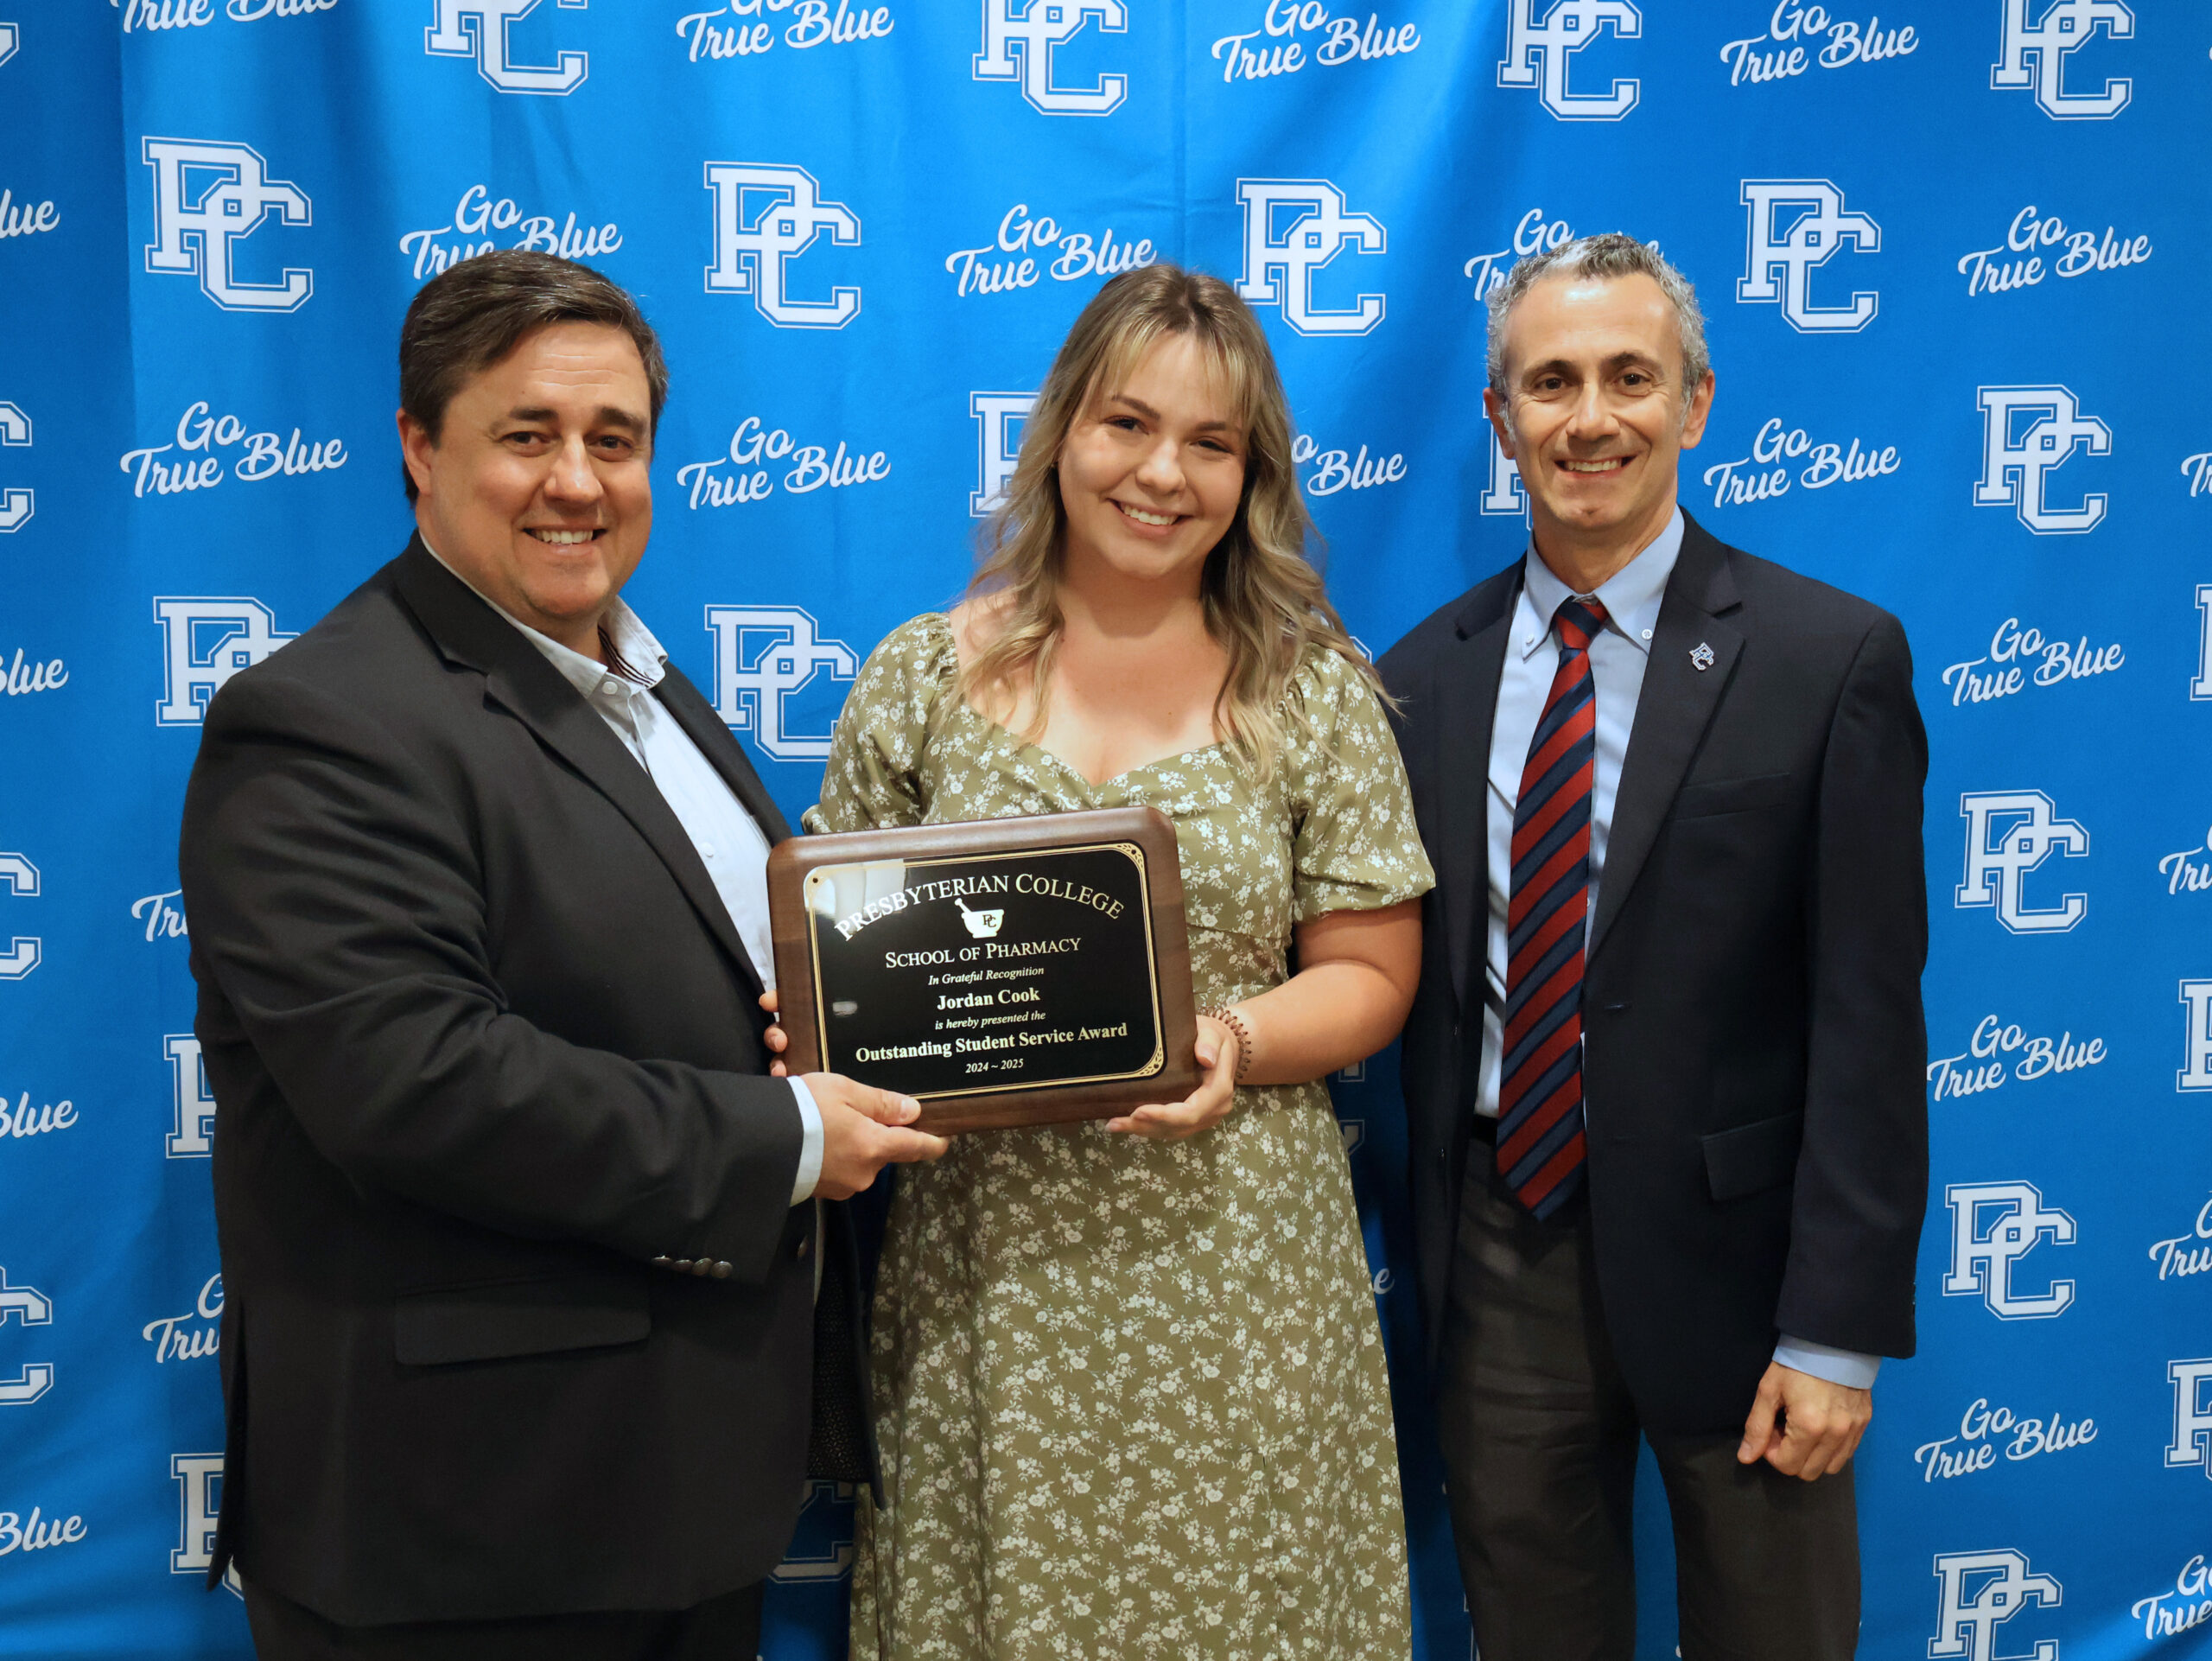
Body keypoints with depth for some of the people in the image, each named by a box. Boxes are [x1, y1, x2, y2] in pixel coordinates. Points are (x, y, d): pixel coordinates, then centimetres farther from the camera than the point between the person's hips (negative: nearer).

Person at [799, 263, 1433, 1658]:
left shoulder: (1315, 690, 1)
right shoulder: (922, 678, 3)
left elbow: (1370, 974, 3)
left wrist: (1236, 1041, -15)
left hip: (1229, 1261, 0)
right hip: (985, 1260, 1)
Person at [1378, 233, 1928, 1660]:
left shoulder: (1832, 659, -8)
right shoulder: (1425, 673, 3)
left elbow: (1869, 1018, -11)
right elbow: (1417, 985, 6)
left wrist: (1838, 1330, -12)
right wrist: (1425, 1253, 0)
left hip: (1725, 1259, -3)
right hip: (1496, 1253, 3)